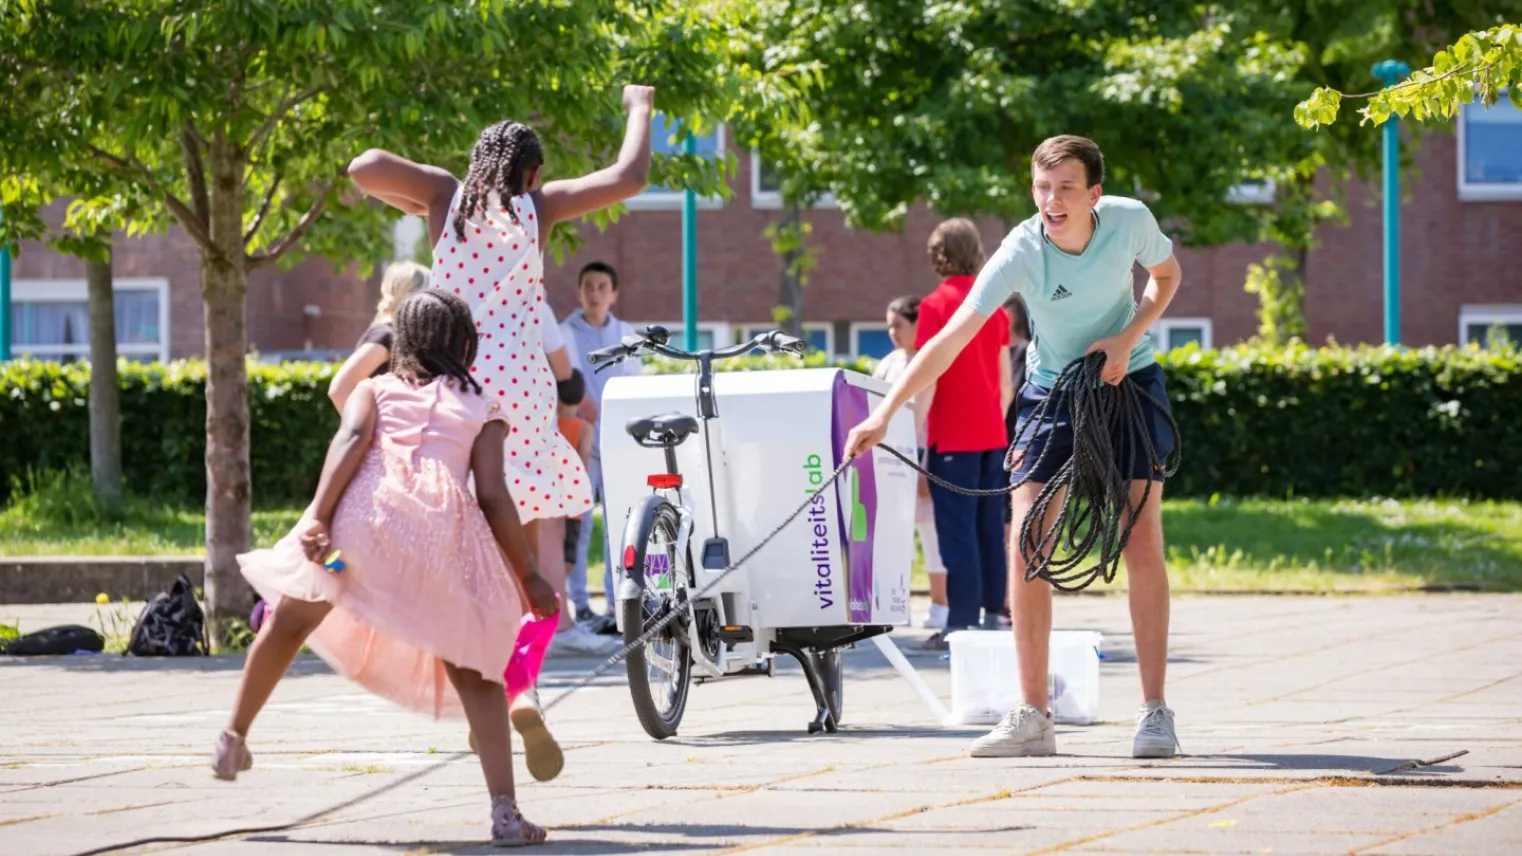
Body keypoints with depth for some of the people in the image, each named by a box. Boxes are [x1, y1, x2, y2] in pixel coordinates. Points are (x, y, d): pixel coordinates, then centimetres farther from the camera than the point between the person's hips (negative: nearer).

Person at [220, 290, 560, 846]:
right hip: (445, 524, 0)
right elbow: (493, 498, 11)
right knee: (475, 674, 9)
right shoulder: (482, 409, 24)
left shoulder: (374, 389, 24)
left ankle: (234, 739, 34)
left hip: (364, 508, 0)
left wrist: (318, 516, -10)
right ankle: (505, 814, -4)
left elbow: (352, 438, 1)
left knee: (290, 623, 25)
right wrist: (529, 577, 16)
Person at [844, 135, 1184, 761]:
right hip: (1052, 391, 0)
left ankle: (1154, 711, -3)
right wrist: (886, 413, -41)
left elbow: (1167, 276, 5)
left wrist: (1127, 339, -14)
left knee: (1142, 545, -9)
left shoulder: (1130, 221, -18)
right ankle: (1032, 717, -2)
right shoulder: (1021, 252, -24)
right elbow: (952, 337, -31)